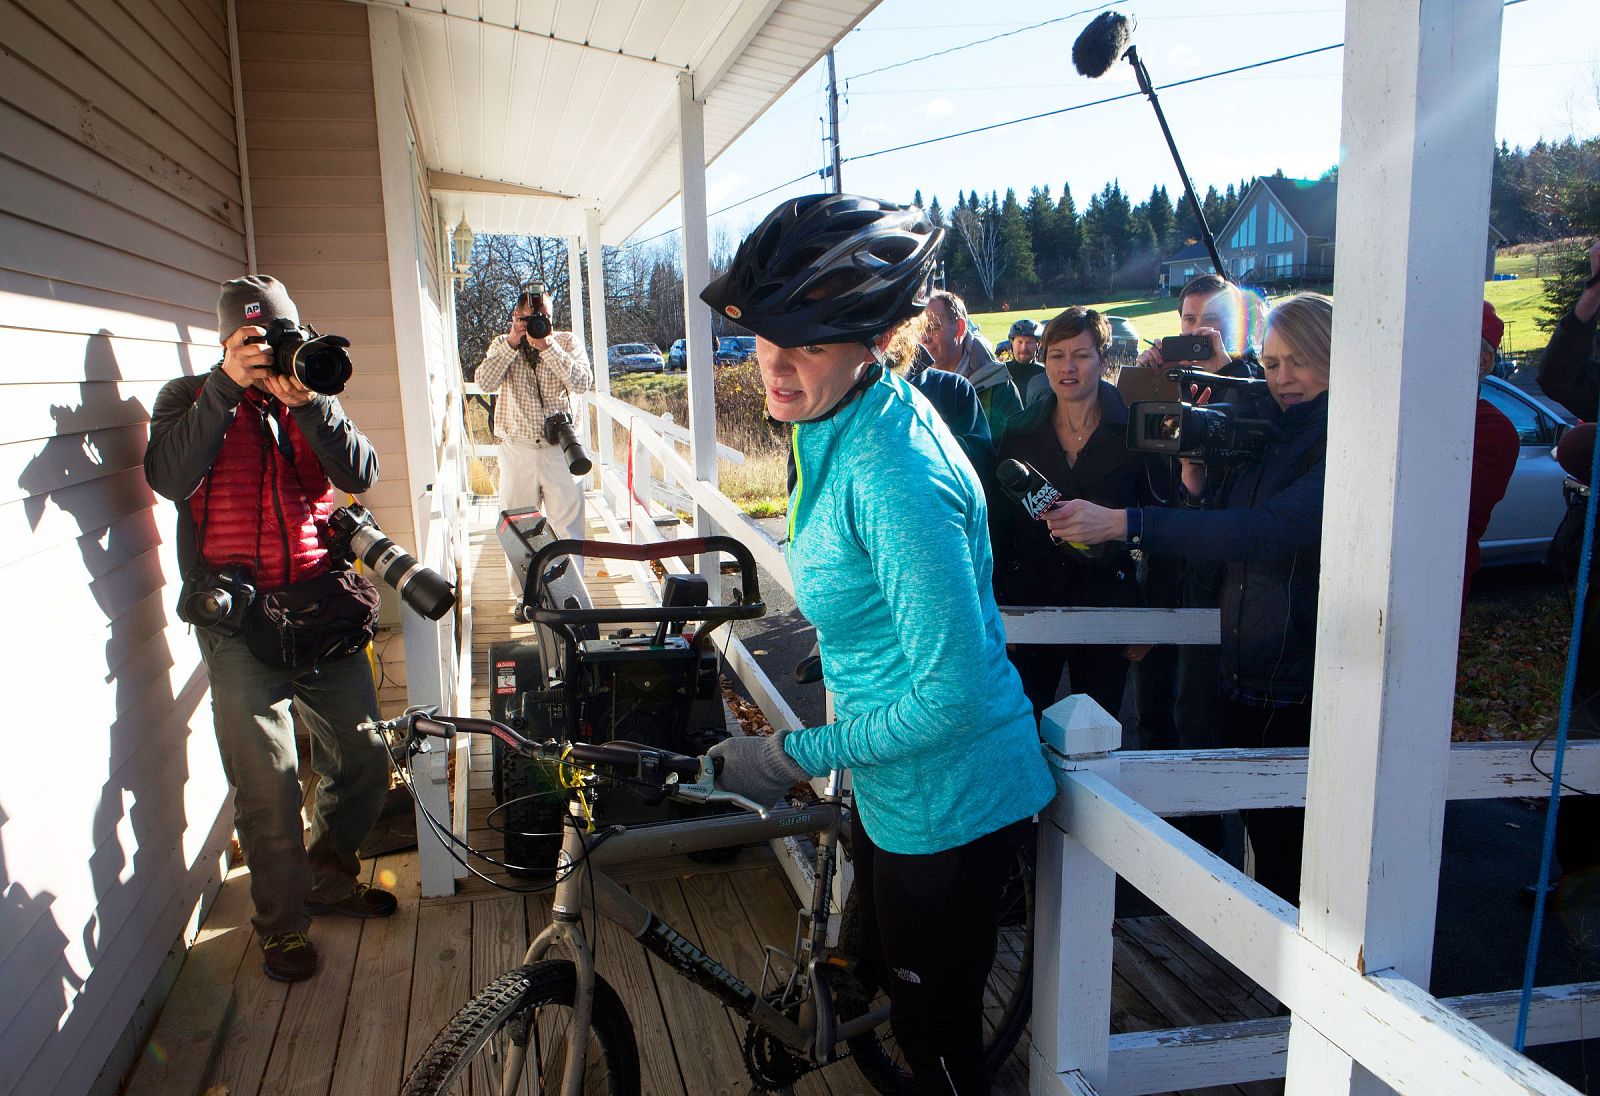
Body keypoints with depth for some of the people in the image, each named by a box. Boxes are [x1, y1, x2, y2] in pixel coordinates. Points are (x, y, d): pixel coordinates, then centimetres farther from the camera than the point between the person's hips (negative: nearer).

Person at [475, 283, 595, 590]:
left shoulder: (567, 342, 4)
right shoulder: (502, 344, 6)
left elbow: (582, 383, -13)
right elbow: (485, 382, -10)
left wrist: (547, 347, -18)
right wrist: (512, 343, -15)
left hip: (560, 449, -1)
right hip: (517, 450, 1)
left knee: (568, 527, 1)